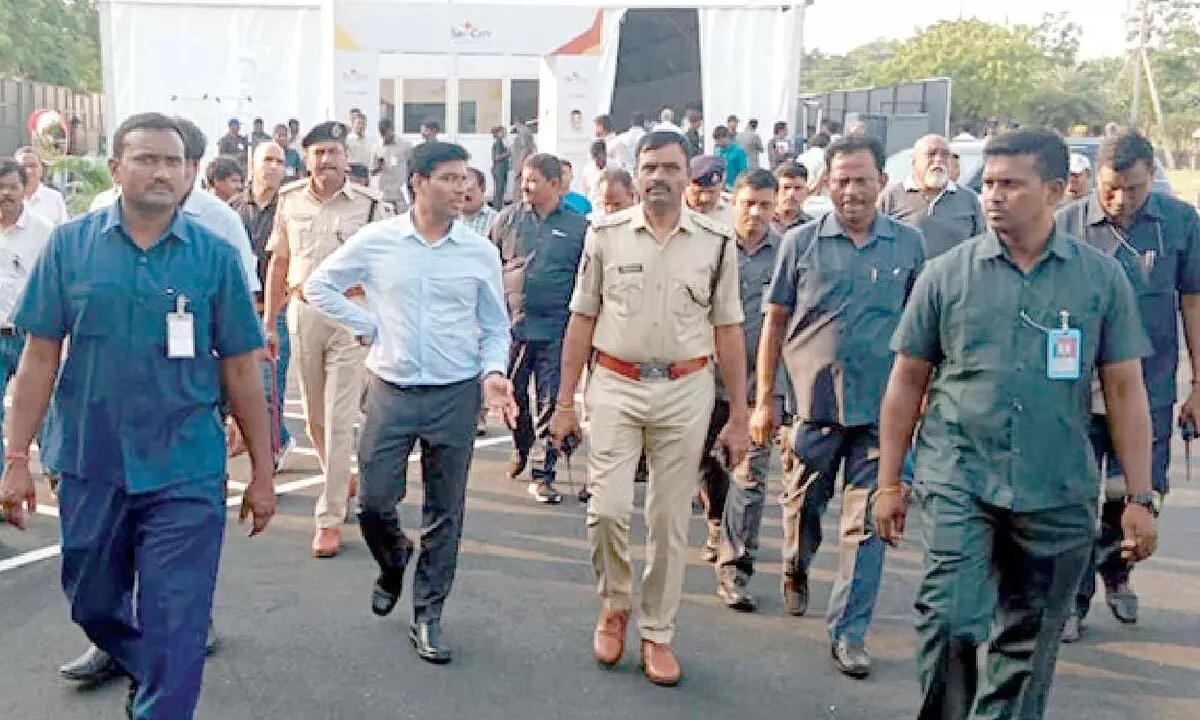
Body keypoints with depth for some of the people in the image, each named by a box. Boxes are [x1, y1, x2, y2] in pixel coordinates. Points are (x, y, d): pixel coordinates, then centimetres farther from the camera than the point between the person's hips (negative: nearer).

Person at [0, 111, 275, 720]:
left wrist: (262, 472, 2)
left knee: (175, 630, -1)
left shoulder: (214, 255, -2)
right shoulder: (70, 245, -1)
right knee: (93, 607, 21)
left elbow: (240, 370, 0)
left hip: (186, 473, -2)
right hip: (89, 466, 2)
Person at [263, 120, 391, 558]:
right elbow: (278, 264, 12)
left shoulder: (370, 205, -4)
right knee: (314, 416, 16)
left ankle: (330, 519, 2)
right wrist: (268, 325, 11)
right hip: (302, 312, 4)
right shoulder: (290, 200, 7)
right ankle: (341, 481, 40)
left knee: (339, 419, -5)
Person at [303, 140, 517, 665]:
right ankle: (393, 564, 37)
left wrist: (493, 372, -10)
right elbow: (319, 286, 10)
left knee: (445, 513, 6)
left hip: (455, 396, 0)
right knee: (374, 502, 2)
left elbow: (495, 326, 8)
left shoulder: (480, 252, 0)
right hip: (391, 391, 0)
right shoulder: (376, 240, -2)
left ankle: (427, 614, 22)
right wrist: (366, 327, 1)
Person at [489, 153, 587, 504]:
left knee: (550, 402, -1)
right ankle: (522, 448, 40)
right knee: (512, 395, 13)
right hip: (511, 326, 2)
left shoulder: (578, 226, 1)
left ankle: (542, 474, 8)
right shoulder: (508, 218, 5)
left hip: (555, 330, -2)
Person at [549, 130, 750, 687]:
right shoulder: (606, 236, 0)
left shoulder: (716, 243, 0)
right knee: (607, 509, -5)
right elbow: (582, 321, 5)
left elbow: (727, 332, 4)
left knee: (670, 521, 7)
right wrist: (564, 403, 3)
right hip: (616, 385, 0)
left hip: (686, 391, 0)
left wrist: (739, 416, 3)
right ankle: (614, 604, 23)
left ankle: (657, 633, 22)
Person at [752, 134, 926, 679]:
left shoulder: (908, 245, 3)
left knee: (867, 522, 1)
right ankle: (795, 571, 45)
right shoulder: (801, 242, 1)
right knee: (803, 503, 15)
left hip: (881, 408, 0)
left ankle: (849, 631, 13)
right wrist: (763, 401, 3)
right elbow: (775, 323, 5)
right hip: (814, 402, 0)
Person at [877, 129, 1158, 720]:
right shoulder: (946, 274, 0)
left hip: (1058, 495, 2)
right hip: (958, 480, -1)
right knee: (950, 619, -13)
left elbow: (1124, 391, 5)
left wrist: (1140, 499, 2)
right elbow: (907, 382, 5)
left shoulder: (1101, 278, 2)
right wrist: (888, 483, 4)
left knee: (1028, 645, 12)